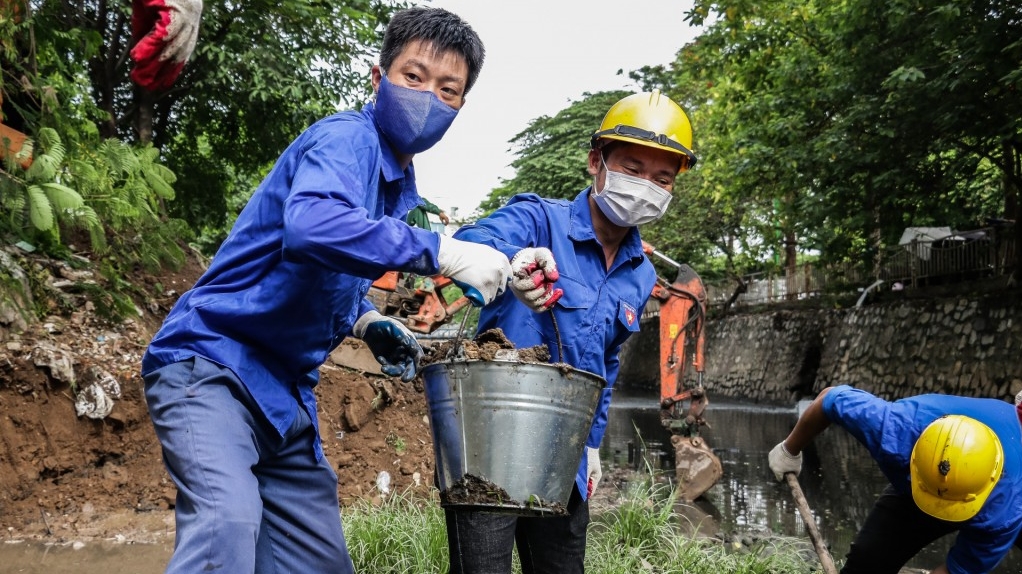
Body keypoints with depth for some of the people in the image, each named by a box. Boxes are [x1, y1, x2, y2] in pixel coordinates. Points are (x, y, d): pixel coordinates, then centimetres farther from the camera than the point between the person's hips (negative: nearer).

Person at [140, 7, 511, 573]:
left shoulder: (401, 185, 13)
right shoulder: (346, 138, -14)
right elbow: (312, 225, -37)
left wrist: (367, 322, 6)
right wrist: (442, 251, -34)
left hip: (286, 396, 9)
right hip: (212, 365, -9)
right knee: (228, 525, -32)